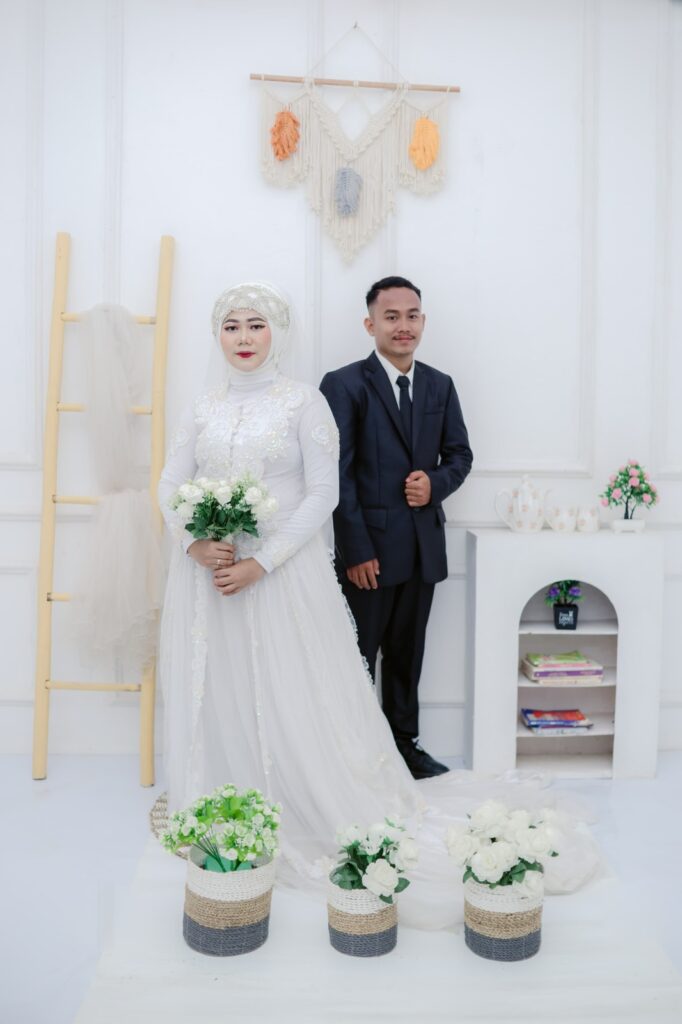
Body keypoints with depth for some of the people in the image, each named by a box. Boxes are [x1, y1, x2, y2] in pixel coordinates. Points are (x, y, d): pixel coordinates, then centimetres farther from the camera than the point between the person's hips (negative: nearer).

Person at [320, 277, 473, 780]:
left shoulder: (441, 385, 9)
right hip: (370, 547, -4)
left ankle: (404, 742, 31)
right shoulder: (344, 384, -7)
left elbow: (460, 453, 14)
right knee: (358, 656, 8)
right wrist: (356, 550, -15)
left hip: (424, 546, 5)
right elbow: (338, 473, -10)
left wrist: (436, 484, -9)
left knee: (407, 653, 17)